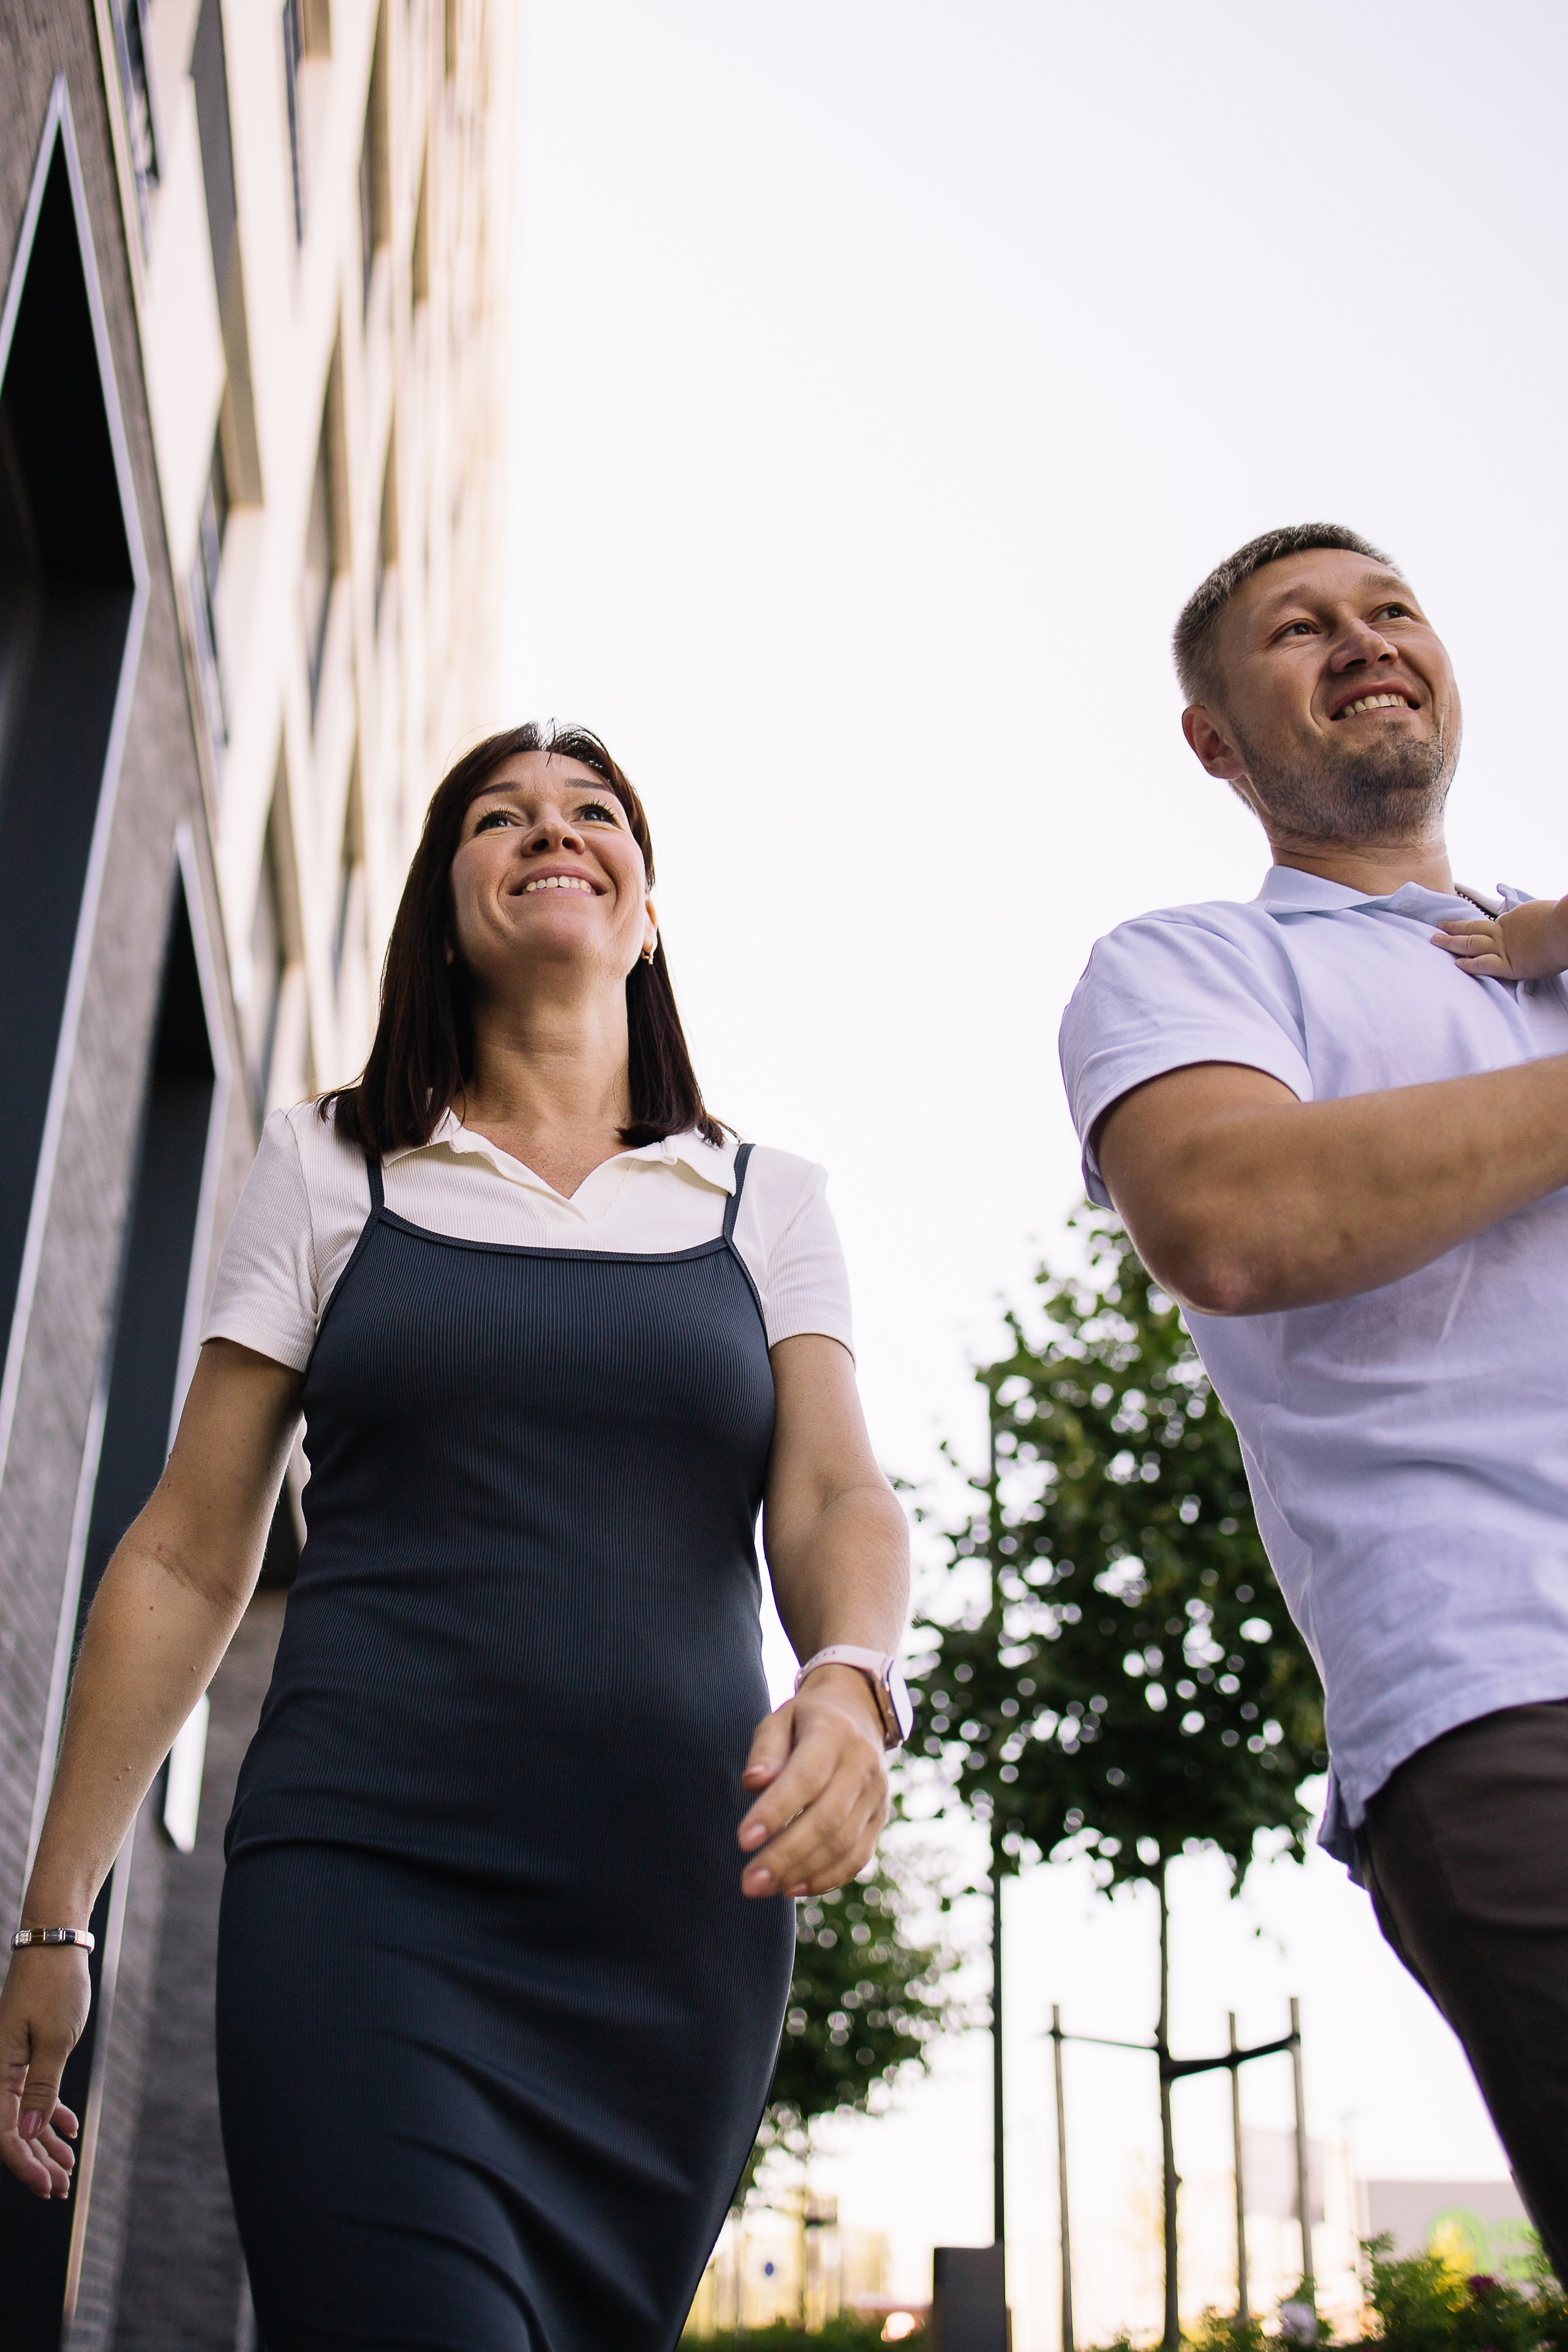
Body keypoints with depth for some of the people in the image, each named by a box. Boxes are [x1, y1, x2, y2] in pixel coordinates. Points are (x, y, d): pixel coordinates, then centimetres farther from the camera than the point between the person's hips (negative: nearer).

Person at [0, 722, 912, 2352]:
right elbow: (185, 1560, 9)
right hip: (368, 1883, -2)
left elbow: (835, 1494, -1)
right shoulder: (328, 1167, 9)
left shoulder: (766, 1204, 12)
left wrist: (851, 1682, -24)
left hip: (678, 1912, 2)